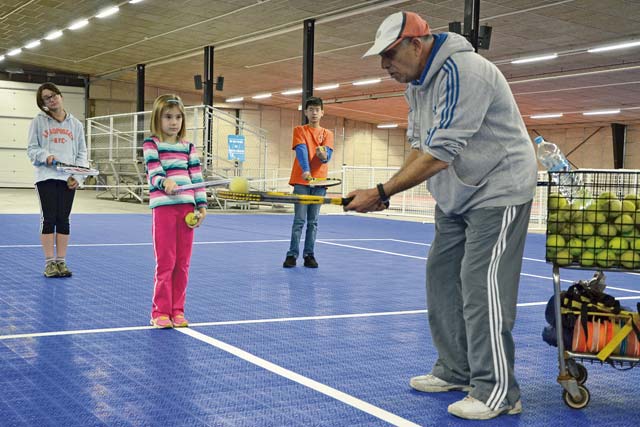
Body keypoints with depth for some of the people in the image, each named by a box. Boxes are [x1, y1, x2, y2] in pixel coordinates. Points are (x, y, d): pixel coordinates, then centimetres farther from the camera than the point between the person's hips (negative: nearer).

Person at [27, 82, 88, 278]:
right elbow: (32, 149, 4)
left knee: (63, 219, 4)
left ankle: (61, 261, 10)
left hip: (69, 179, 2)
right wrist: (46, 156, -17)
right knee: (49, 218, -2)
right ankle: (49, 262, 4)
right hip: (46, 177, -2)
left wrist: (78, 176, -3)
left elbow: (82, 152, 10)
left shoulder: (75, 124, 11)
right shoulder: (39, 122, 6)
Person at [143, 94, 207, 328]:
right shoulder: (151, 144, 0)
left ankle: (177, 310, 16)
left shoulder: (188, 147, 13)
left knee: (182, 263, 7)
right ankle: (160, 312, 8)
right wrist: (165, 182, -33)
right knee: (165, 263, -2)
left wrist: (201, 205, 5)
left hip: (186, 208, 4)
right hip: (163, 207, -4)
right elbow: (154, 173, -12)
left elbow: (196, 177, 12)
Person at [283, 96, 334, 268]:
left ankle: (309, 254, 10)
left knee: (313, 221, 5)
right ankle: (292, 254, -1)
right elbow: (301, 150, -10)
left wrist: (324, 155, -29)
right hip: (301, 181, -2)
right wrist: (305, 170, -27)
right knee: (299, 220, -5)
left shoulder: (328, 134, 12)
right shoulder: (299, 130, 6)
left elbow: (327, 154, -4)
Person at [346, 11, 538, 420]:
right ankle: (455, 371, 22)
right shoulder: (418, 82, 6)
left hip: (499, 191, -10)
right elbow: (421, 147, 9)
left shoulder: (462, 72, -26)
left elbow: (439, 155, -30)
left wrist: (382, 193, -26)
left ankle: (497, 391, -3)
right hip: (456, 197, 10)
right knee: (442, 277, 10)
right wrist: (387, 192, -6)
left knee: (481, 287, -12)